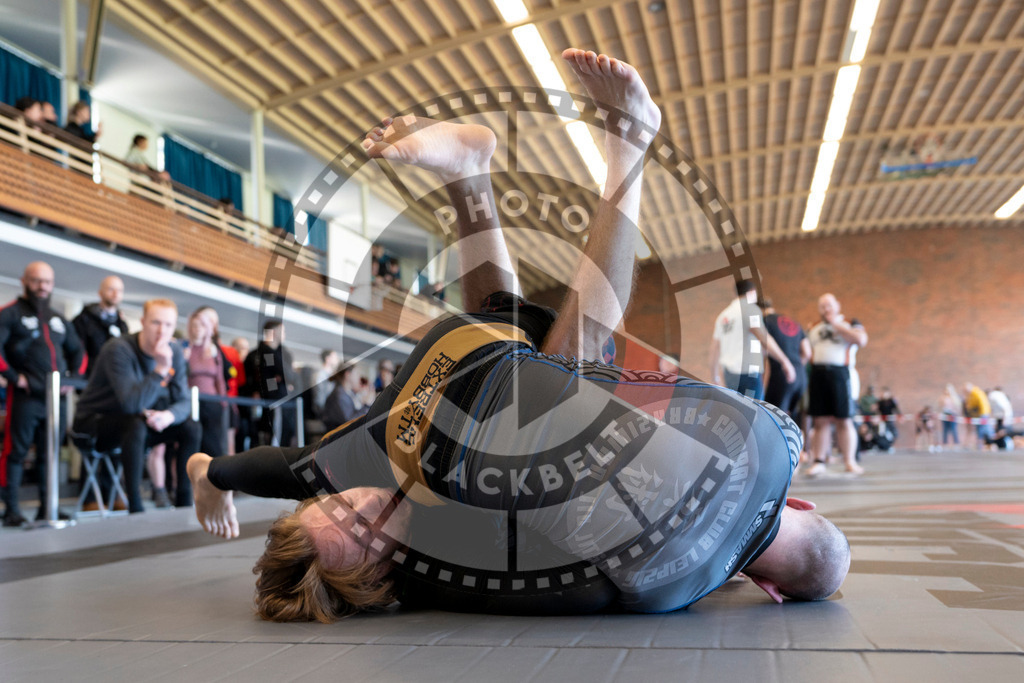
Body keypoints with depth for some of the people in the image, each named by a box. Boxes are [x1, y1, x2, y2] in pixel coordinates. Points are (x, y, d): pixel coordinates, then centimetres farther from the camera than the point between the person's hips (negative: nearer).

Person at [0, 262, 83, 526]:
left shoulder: (58, 319, 20)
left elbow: (77, 351, 30)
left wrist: (73, 377, 16)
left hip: (56, 398, 6)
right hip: (25, 396, -6)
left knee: (50, 454, 8)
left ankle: (47, 507, 14)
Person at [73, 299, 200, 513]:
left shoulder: (174, 353, -6)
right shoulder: (118, 350, -26)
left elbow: (183, 401, -6)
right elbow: (132, 404, -36)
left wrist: (169, 415, -29)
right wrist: (161, 369, -41)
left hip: (133, 423, 6)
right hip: (94, 422, -6)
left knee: (191, 427, -11)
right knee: (136, 424, -37)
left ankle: (184, 503, -7)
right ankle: (135, 507, -32)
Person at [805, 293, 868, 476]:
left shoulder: (850, 324, 9)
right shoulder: (814, 329, 21)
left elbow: (861, 340, -11)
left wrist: (836, 324, -7)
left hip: (839, 373, -3)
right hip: (817, 374, 3)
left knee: (844, 421, -3)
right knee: (820, 421, 2)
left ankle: (850, 461, 3)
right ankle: (819, 462, 3)